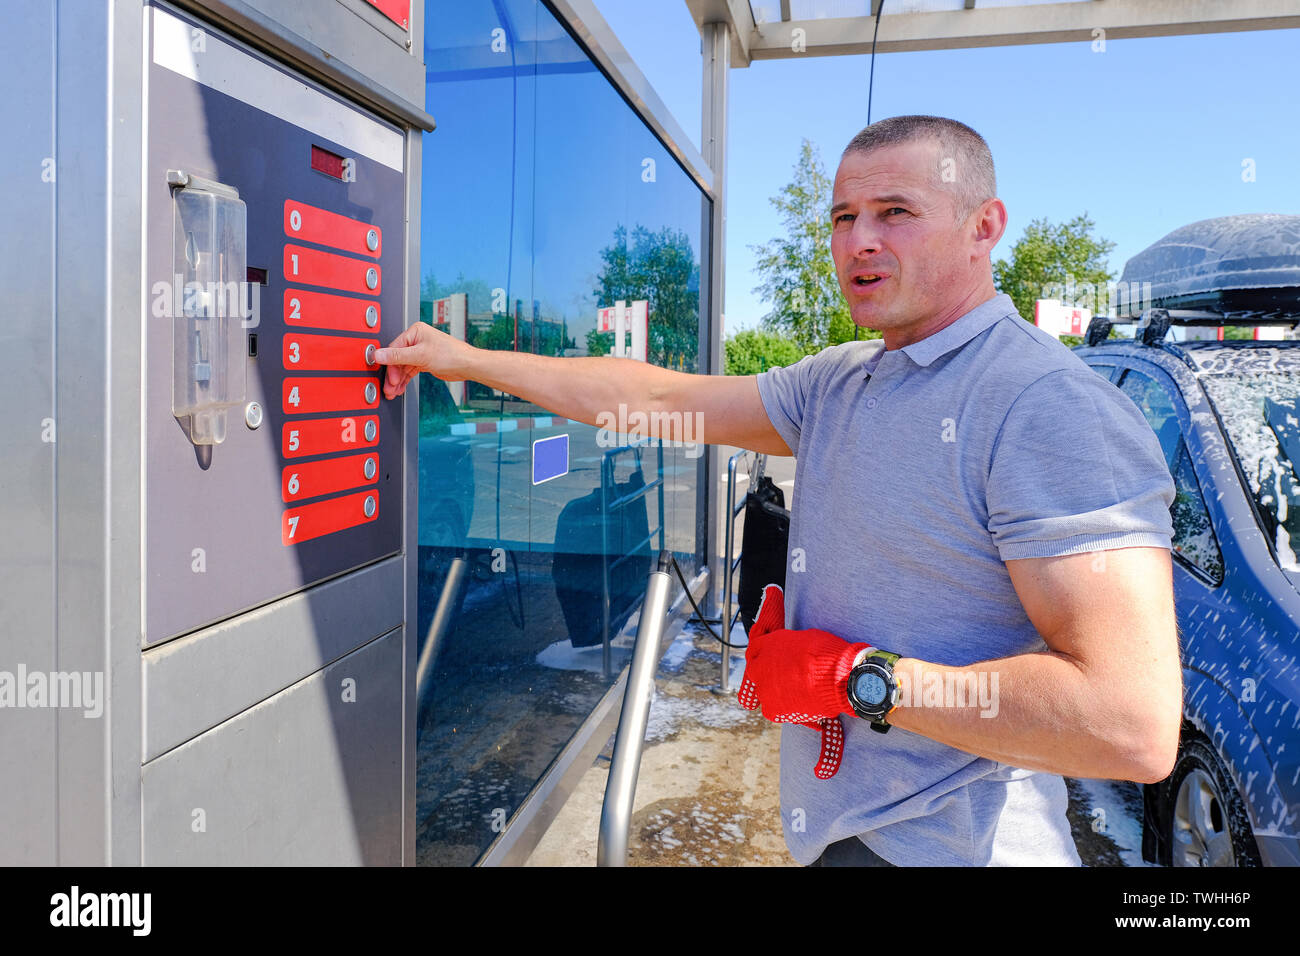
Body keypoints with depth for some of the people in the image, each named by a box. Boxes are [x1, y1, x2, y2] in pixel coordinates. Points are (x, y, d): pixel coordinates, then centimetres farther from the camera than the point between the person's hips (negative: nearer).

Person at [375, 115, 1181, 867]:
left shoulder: (1053, 410, -20)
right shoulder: (838, 382, 6)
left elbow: (1135, 725, -26)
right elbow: (661, 398, 11)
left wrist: (851, 676, -21)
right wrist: (467, 359, 13)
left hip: (946, 847, -7)